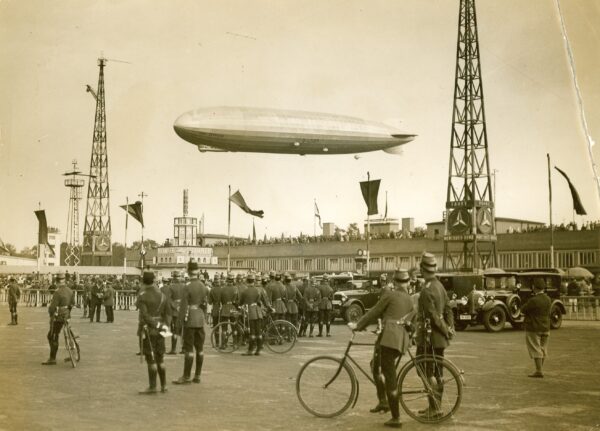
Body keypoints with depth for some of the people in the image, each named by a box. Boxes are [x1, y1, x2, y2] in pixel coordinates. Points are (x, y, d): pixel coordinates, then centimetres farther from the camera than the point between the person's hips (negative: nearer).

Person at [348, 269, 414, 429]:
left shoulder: (390, 294, 1)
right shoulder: (409, 299, 20)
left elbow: (374, 313, 1)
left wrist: (357, 325, 9)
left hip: (389, 336, -8)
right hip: (403, 338, 8)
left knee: (389, 377, -4)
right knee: (376, 365, 24)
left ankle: (396, 418, -3)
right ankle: (383, 401, 16)